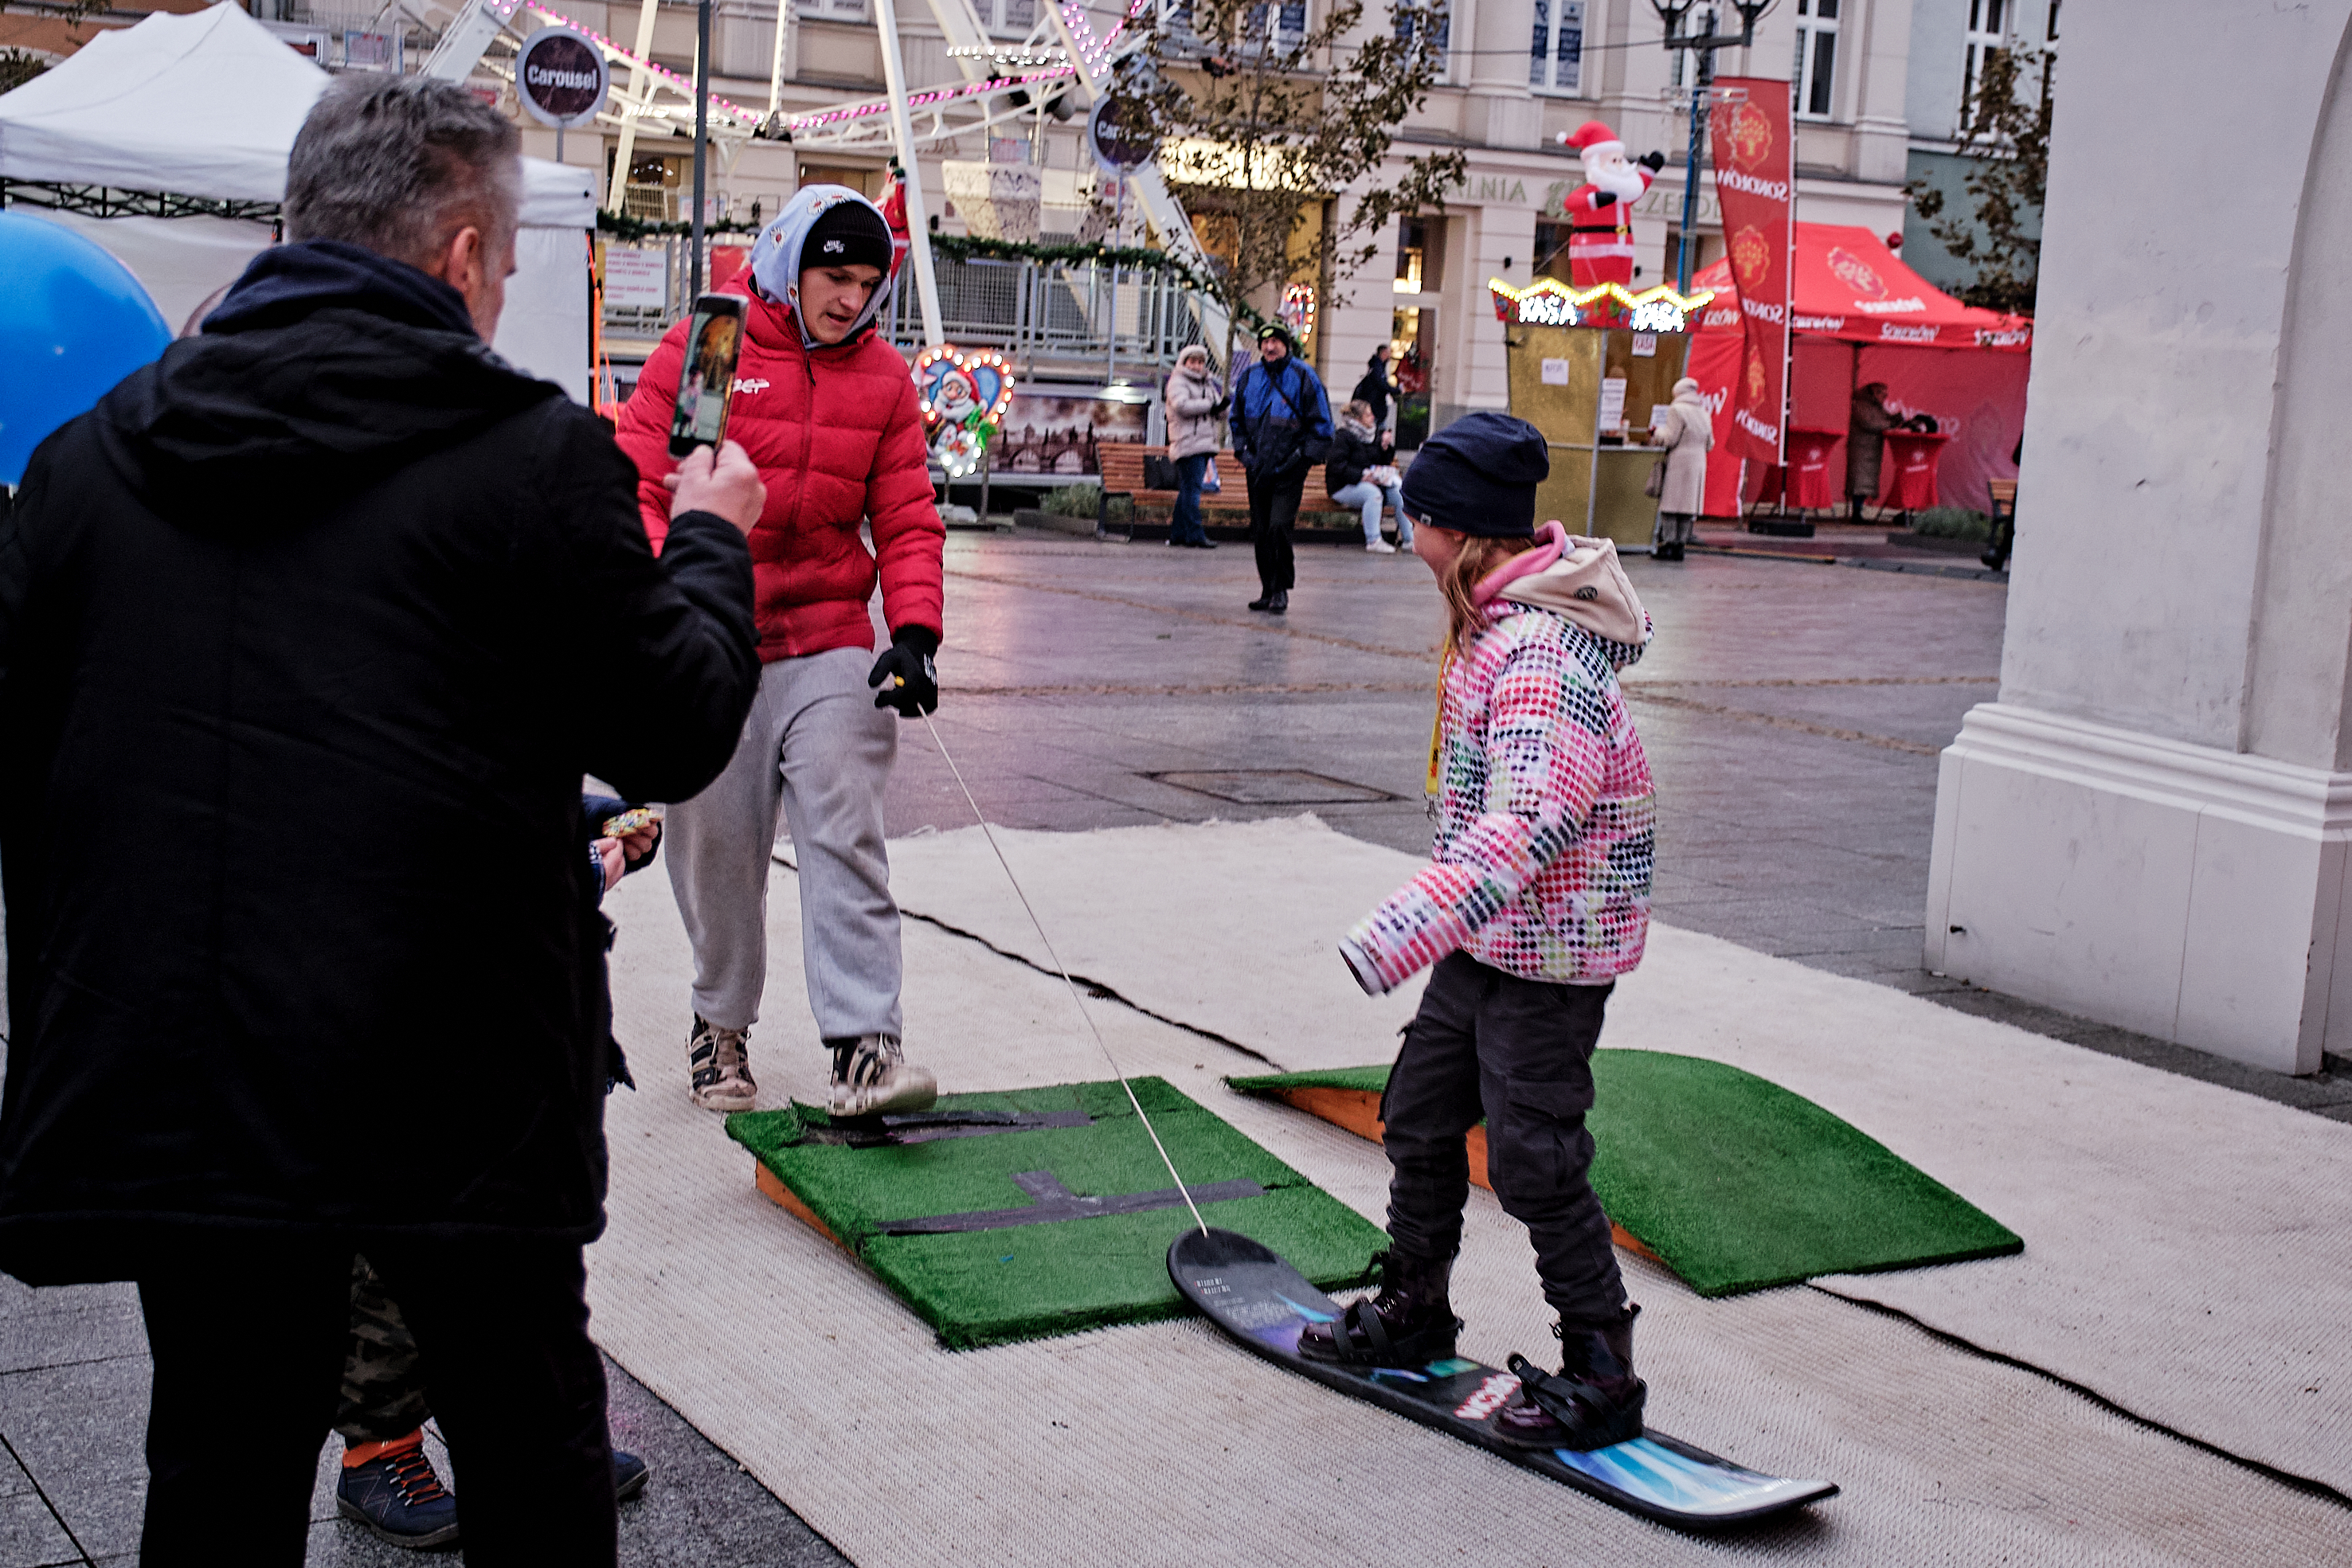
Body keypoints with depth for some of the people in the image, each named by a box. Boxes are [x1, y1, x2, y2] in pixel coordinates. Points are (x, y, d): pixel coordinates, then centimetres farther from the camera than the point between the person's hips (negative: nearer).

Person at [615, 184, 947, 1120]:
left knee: (846, 839, -10)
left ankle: (863, 1045, -13)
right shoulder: (699, 351, -3)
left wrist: (913, 632, -7)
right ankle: (720, 1023, 26)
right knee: (717, 849, 6)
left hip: (832, 645, 2)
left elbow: (907, 519, 7)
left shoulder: (883, 378, 7)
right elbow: (638, 488, -4)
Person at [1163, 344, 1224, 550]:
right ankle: (1194, 536, -14)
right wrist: (1209, 404, -14)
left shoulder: (1207, 384, 23)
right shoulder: (1178, 382, -3)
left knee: (1188, 490, 10)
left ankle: (1177, 533, 14)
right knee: (1191, 489, -12)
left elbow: (1218, 414, 21)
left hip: (1204, 444, 9)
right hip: (1187, 442, -9)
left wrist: (1221, 408, -3)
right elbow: (1181, 404, -21)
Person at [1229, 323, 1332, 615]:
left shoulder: (1303, 377, -3)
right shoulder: (1249, 377, 11)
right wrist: (1241, 450, 12)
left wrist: (1306, 457, -6)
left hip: (1289, 470, -5)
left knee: (1279, 527, -16)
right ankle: (1268, 591, 16)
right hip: (1258, 468, 5)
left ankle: (1282, 591, -6)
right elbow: (1237, 418, 24)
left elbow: (1321, 424, 0)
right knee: (1260, 532, 6)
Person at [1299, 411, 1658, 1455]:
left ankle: (1602, 1378, 10)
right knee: (1421, 1115, 17)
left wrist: (1410, 927, -46)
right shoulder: (1496, 623, 7)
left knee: (1533, 1158, -3)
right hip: (1488, 939, 10)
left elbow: (1532, 818, -38)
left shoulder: (1540, 653, -26)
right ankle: (1415, 1312, 35)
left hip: (1551, 948, -10)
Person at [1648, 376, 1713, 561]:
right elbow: (1710, 445, 16)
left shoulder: (1677, 410, -8)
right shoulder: (1704, 413, 13)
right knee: (1689, 506, 7)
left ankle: (1668, 544, -4)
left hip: (1678, 462, -7)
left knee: (1670, 505, -2)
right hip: (1698, 462, 7)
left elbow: (1670, 439, -13)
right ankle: (1681, 543, 8)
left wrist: (1656, 433, 5)